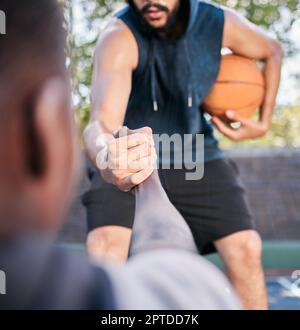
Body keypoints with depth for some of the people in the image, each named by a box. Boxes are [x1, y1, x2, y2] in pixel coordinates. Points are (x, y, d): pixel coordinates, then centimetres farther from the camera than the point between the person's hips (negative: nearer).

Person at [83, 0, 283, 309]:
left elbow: (272, 50, 8)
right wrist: (108, 159, -70)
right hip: (130, 155, -3)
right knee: (106, 246, -27)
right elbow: (102, 122, -47)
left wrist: (263, 123, 6)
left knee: (245, 247, -12)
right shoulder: (118, 37, -29)